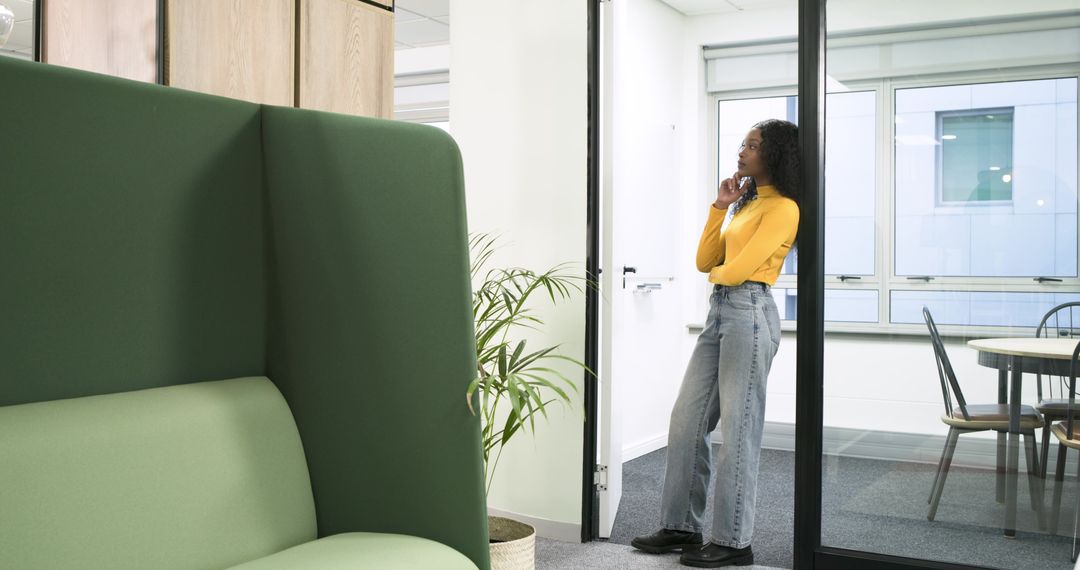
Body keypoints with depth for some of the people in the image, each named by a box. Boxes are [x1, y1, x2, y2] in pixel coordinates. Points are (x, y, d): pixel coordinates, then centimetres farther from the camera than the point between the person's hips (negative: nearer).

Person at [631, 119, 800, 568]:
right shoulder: (749, 203, 20)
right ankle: (681, 526, 18)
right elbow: (705, 262, 15)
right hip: (719, 312, 9)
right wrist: (720, 207, 9)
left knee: (737, 430, -4)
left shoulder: (783, 208, -8)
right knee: (686, 421, 9)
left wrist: (718, 272, 5)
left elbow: (736, 270, -17)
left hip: (749, 314, -9)